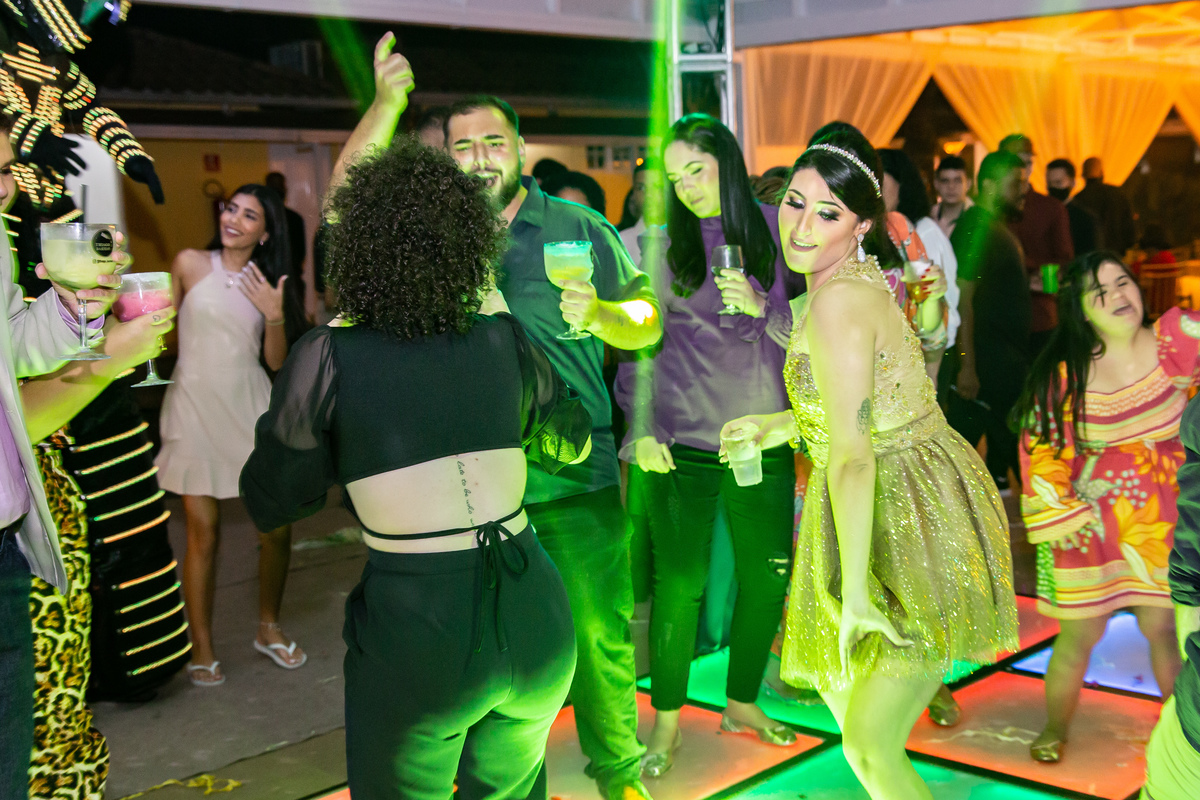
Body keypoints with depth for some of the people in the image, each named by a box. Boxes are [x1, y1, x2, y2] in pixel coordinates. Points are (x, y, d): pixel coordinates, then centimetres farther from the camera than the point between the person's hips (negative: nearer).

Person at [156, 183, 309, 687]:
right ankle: (202, 650, 10)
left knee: (276, 528, 3)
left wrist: (275, 316, -11)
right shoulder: (190, 264, 1)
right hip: (194, 405, -2)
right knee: (203, 533, -3)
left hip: (250, 406, 3)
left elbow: (277, 362, 3)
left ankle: (269, 628, 24)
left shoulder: (267, 282, 8)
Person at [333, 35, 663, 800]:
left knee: (600, 633, 5)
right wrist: (387, 103, -18)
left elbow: (648, 322, 4)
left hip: (576, 477, -1)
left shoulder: (577, 226, 3)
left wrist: (601, 313, -18)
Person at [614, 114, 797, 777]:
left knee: (768, 577, 9)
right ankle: (666, 723, 17)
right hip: (682, 440, -2)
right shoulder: (663, 243, 4)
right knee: (679, 581, 0)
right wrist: (642, 429, -5)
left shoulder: (775, 230, 6)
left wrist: (763, 306, -15)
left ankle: (742, 703, 30)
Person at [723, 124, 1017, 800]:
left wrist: (855, 593, -24)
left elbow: (852, 456, -25)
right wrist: (786, 425, 18)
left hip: (916, 529, -10)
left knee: (869, 746, -3)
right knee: (848, 703, 24)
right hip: (900, 516, 10)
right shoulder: (861, 280, 9)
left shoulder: (838, 299, -22)